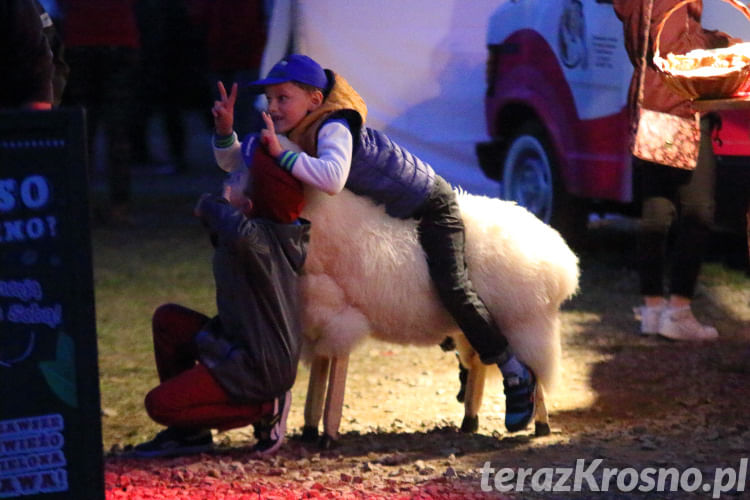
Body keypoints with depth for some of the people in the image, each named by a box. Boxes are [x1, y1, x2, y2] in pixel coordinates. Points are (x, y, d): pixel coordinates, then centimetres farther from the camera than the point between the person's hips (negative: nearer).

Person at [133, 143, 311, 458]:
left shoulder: (259, 237, -24)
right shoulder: (276, 235, 5)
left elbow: (241, 235, -51)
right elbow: (230, 245, 26)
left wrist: (214, 206, -29)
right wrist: (212, 217, 7)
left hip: (258, 367, -10)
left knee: (159, 405, -11)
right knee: (168, 319, 15)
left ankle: (265, 410, -4)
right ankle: (188, 431, 18)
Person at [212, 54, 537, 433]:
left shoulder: (333, 129, -32)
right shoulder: (298, 138, -4)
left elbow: (332, 178, -54)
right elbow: (232, 163, 1)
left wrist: (282, 156, -49)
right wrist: (225, 129, -18)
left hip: (431, 206, -10)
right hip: (394, 215, 10)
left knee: (452, 288, -19)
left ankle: (516, 375, -10)